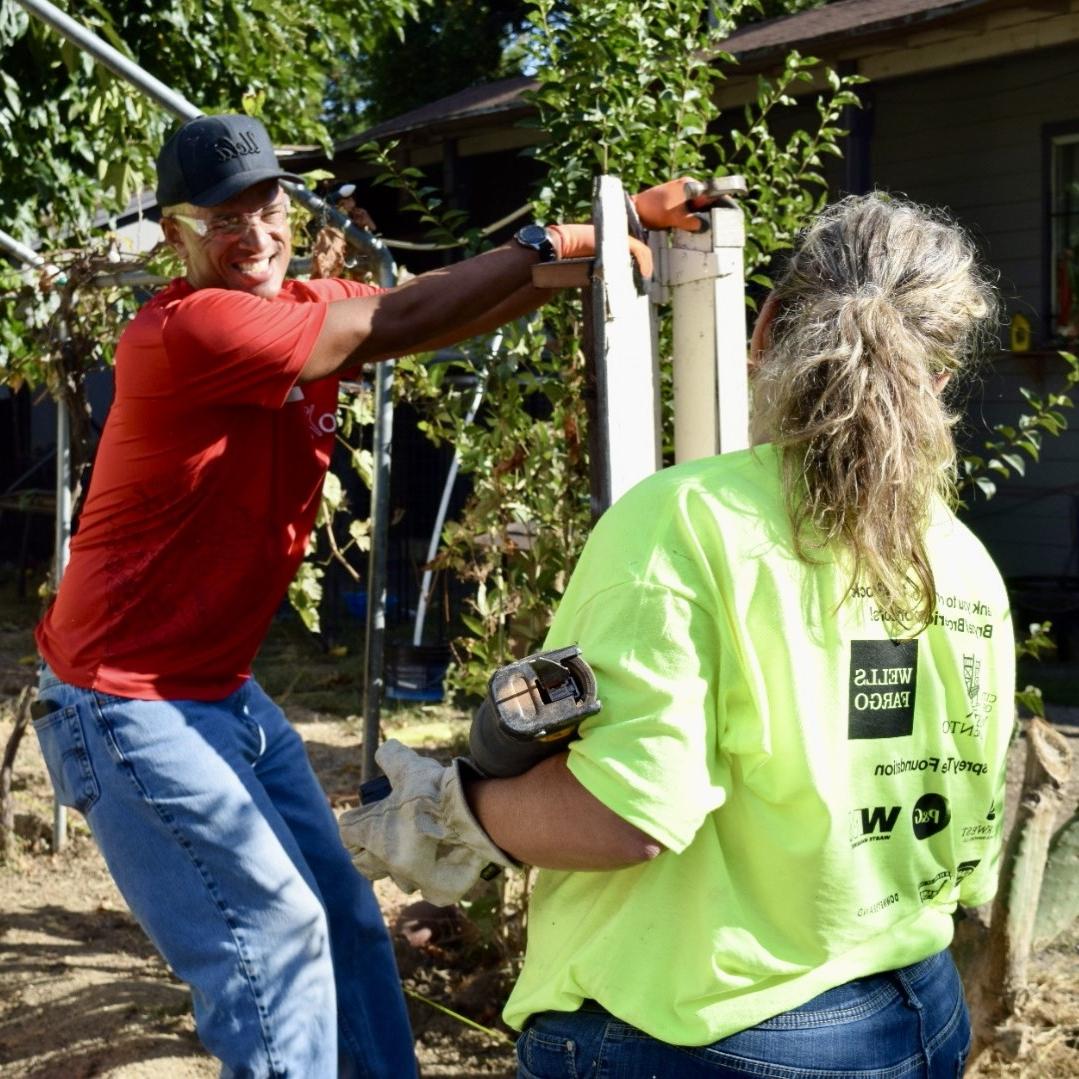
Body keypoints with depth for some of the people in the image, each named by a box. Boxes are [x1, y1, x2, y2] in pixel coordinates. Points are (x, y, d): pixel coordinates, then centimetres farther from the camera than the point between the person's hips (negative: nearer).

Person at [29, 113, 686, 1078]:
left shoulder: (304, 309, 5)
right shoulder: (183, 331, -22)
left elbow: (452, 314, -2)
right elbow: (395, 326, -26)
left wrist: (608, 238, -13)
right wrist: (548, 244, -19)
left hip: (220, 688, 9)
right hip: (129, 701, -9)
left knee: (344, 920, 13)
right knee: (274, 931, -8)